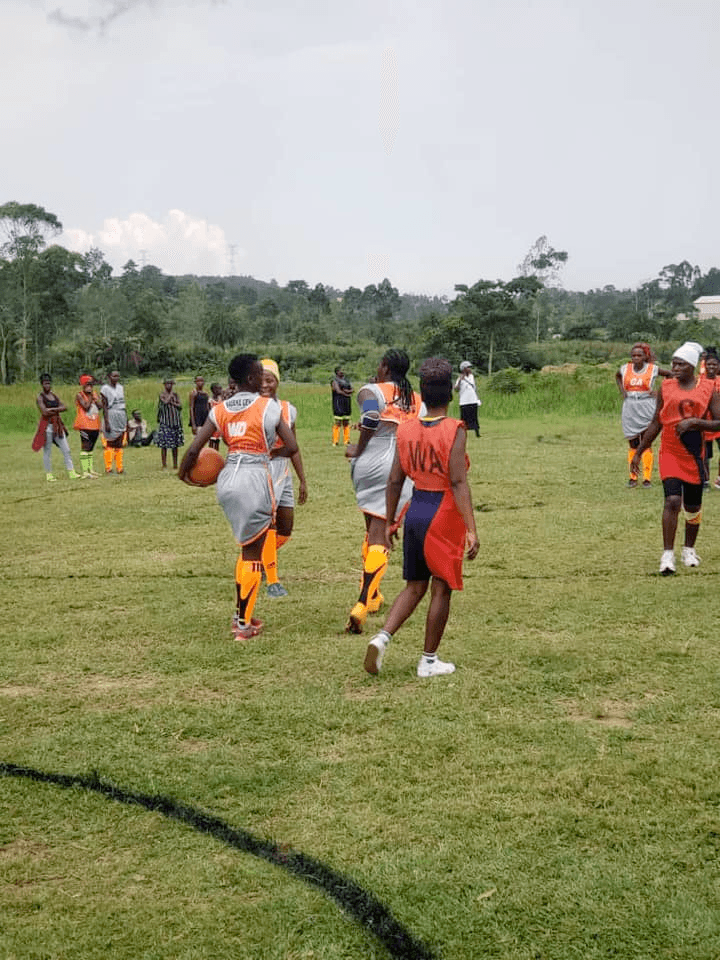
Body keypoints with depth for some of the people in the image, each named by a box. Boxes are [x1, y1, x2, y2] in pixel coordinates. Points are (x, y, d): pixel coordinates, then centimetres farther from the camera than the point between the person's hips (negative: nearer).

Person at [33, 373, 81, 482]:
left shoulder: (54, 396, 14)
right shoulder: (40, 397, -4)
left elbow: (64, 407, 2)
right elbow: (44, 412, -17)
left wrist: (52, 409, -12)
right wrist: (58, 410, -5)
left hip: (58, 426, 6)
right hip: (47, 426, -6)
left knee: (66, 449, 2)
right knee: (47, 451, 0)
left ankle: (71, 472, 5)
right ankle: (49, 474, 8)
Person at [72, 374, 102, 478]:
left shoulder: (95, 394, 14)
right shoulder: (79, 395, -5)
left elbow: (100, 406, 1)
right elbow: (86, 406, -17)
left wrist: (93, 396, -4)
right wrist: (90, 397, -9)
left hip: (95, 426, 7)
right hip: (85, 426, -7)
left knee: (90, 448, 15)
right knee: (85, 448, -9)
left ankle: (90, 470, 22)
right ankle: (85, 472, -11)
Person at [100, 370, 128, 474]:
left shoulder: (120, 387, 15)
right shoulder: (105, 389, -5)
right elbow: (104, 407, -10)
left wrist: (126, 420, 17)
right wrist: (107, 422, -16)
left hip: (121, 418, 6)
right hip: (111, 418, -6)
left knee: (119, 445, 7)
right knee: (109, 444, -6)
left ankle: (119, 468, 9)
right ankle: (108, 468, -3)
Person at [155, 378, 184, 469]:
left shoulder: (175, 395, 11)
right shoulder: (162, 395, 0)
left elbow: (180, 406, 3)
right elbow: (166, 402, -19)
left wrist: (173, 403, -12)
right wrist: (171, 393, -8)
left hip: (175, 422, 4)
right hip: (165, 422, -4)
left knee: (175, 444, 6)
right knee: (164, 444, -5)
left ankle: (175, 464, 13)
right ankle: (164, 465, 0)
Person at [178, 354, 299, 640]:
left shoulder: (220, 409, 9)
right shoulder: (269, 406, -2)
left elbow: (193, 449, 3)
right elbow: (291, 447, -3)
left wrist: (183, 471, 22)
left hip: (227, 478, 5)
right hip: (255, 478, -5)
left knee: (247, 546, 22)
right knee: (253, 553, 4)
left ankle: (240, 613, 26)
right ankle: (244, 624, 6)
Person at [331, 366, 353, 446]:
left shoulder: (346, 380, 19)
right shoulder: (334, 381, -3)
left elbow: (352, 390, 11)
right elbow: (338, 391, -13)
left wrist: (347, 391, -10)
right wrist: (347, 395, -5)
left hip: (347, 403, 7)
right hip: (338, 403, -7)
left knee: (346, 423, 7)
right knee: (337, 423, -10)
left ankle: (346, 441, 11)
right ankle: (335, 441, -8)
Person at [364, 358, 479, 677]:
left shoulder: (406, 429, 2)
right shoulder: (454, 430, -13)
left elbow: (395, 480, 4)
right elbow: (458, 482, -20)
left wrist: (389, 522, 14)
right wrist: (471, 529, -20)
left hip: (415, 511, 5)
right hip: (444, 515, -5)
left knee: (414, 586, 17)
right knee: (441, 589, 8)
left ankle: (382, 637, -1)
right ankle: (428, 661, 15)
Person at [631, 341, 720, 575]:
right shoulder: (666, 387, 3)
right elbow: (656, 423, 10)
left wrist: (694, 422, -20)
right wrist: (639, 452, 10)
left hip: (694, 454, 0)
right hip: (669, 453, 0)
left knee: (693, 506, 11)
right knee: (672, 500, -16)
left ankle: (689, 549, 32)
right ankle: (668, 555, -13)